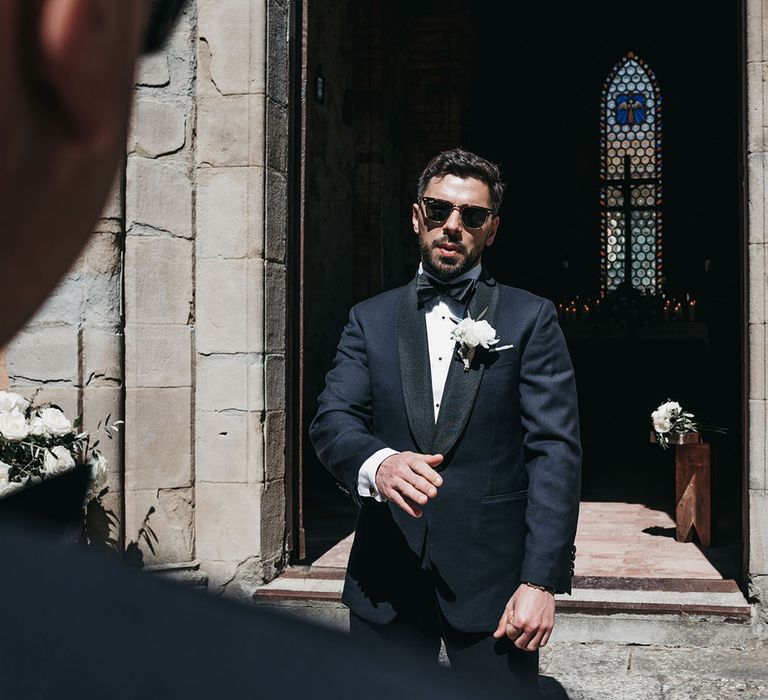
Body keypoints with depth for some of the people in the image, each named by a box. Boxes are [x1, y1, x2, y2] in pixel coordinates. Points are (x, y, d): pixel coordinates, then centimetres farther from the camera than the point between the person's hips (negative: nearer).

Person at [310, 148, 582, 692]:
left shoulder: (531, 319, 2)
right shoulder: (371, 320, 9)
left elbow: (556, 451, -4)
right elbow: (332, 420, -2)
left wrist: (541, 581, -13)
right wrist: (377, 463, -26)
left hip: (494, 579, -2)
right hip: (385, 580, 2)